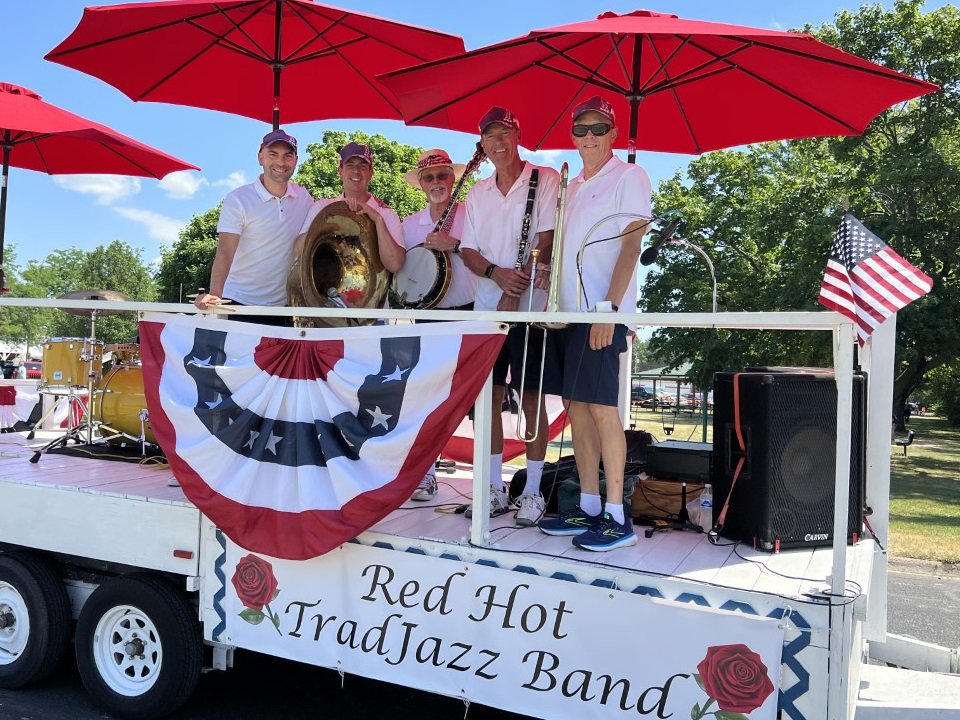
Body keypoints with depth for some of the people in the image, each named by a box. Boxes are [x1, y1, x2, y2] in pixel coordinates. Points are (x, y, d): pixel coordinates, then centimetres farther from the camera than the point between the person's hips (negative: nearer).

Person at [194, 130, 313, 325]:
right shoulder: (238, 200, -9)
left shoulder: (304, 198, 3)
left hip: (283, 307, 4)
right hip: (239, 305, -4)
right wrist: (215, 294, -32)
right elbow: (225, 253, -17)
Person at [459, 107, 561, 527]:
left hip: (528, 307, -5)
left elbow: (546, 239, -10)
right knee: (488, 395, 5)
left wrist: (515, 294, -17)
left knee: (530, 397, -3)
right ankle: (495, 489, 15)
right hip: (487, 307, 5)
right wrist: (496, 273, -13)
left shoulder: (544, 180, 0)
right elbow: (468, 251, 9)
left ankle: (533, 492, 6)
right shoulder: (477, 194, 15)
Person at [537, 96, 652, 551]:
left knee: (601, 407, -10)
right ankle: (588, 507, 13)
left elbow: (631, 246, -11)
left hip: (602, 312, -8)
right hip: (568, 310, 8)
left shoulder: (627, 177, -2)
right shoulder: (573, 187, 20)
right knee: (575, 405, 6)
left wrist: (609, 308, -19)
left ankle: (617, 517, -5)